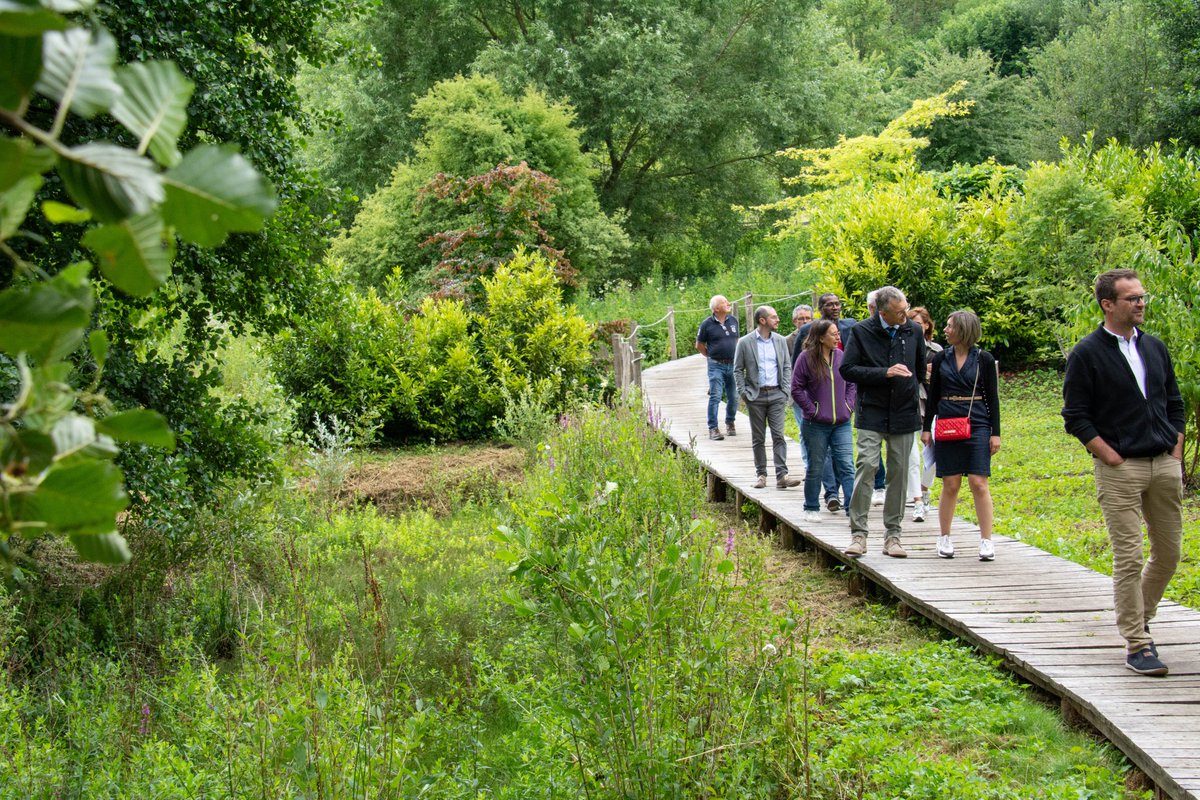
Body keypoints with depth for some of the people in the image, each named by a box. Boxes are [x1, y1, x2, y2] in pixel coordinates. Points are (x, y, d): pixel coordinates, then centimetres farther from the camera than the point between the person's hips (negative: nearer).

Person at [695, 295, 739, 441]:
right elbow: (699, 345, 3)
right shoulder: (707, 324, -6)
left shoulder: (733, 320, 8)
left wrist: (736, 357, 15)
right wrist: (712, 357, 6)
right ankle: (713, 429, -7)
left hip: (733, 364, 4)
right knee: (715, 397, -9)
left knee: (733, 397, 9)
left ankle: (730, 424, 27)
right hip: (716, 366, -4)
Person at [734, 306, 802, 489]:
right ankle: (761, 474, 12)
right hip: (756, 396, -2)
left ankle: (782, 475, -11)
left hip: (776, 394, 2)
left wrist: (786, 390, 1)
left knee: (778, 436, -7)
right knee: (758, 438, 5)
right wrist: (743, 392, -6)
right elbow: (738, 370, 2)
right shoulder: (745, 342, -1)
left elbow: (787, 367, 12)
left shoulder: (780, 341, 8)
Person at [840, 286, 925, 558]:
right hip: (872, 413, -3)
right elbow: (847, 369, -7)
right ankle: (858, 533, -9)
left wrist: (911, 390, 14)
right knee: (866, 466, -14)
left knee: (899, 473, 5)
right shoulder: (862, 332, -4)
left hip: (904, 414, 3)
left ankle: (892, 535, 12)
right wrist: (885, 373, -14)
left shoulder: (913, 331, 7)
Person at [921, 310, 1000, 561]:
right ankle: (944, 538, 12)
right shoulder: (941, 358, 8)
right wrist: (926, 428, 8)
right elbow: (933, 396, 12)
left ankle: (986, 540, -2)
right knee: (950, 484, 2)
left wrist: (995, 432, -1)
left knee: (978, 483, -7)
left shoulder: (984, 359, 1)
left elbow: (992, 397, 3)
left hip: (977, 426, -2)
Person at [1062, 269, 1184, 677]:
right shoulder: (1087, 353, -5)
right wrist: (1111, 457, -10)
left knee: (1169, 552, 9)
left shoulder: (1155, 347, 12)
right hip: (1120, 469, -5)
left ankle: (1138, 618, 29)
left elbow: (1175, 404, 19)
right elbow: (1075, 416, -6)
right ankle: (1137, 644, 1)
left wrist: (1176, 452, 8)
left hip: (1165, 464, 6)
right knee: (1128, 558, -6)